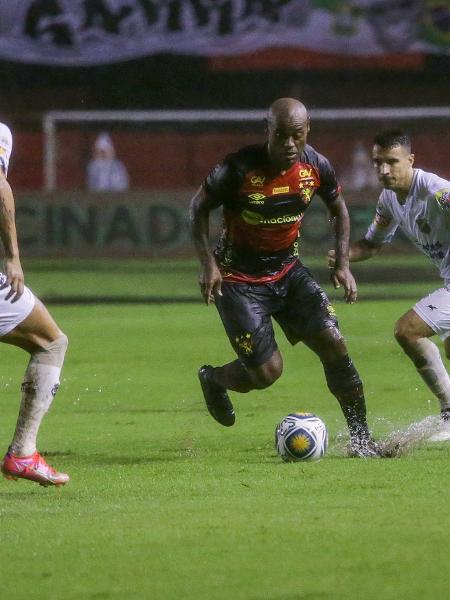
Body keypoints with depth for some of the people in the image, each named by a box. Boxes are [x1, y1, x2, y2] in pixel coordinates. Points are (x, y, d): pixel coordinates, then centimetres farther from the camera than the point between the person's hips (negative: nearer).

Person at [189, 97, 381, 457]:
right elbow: (199, 207, -8)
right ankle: (213, 379, 27)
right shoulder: (239, 168, -23)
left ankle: (361, 438, 2)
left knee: (334, 344, -10)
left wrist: (342, 263, 2)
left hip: (288, 271, 4)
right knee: (267, 371, -9)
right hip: (239, 280, -4)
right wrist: (208, 263, -17)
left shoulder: (316, 166, -9)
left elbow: (338, 208, 11)